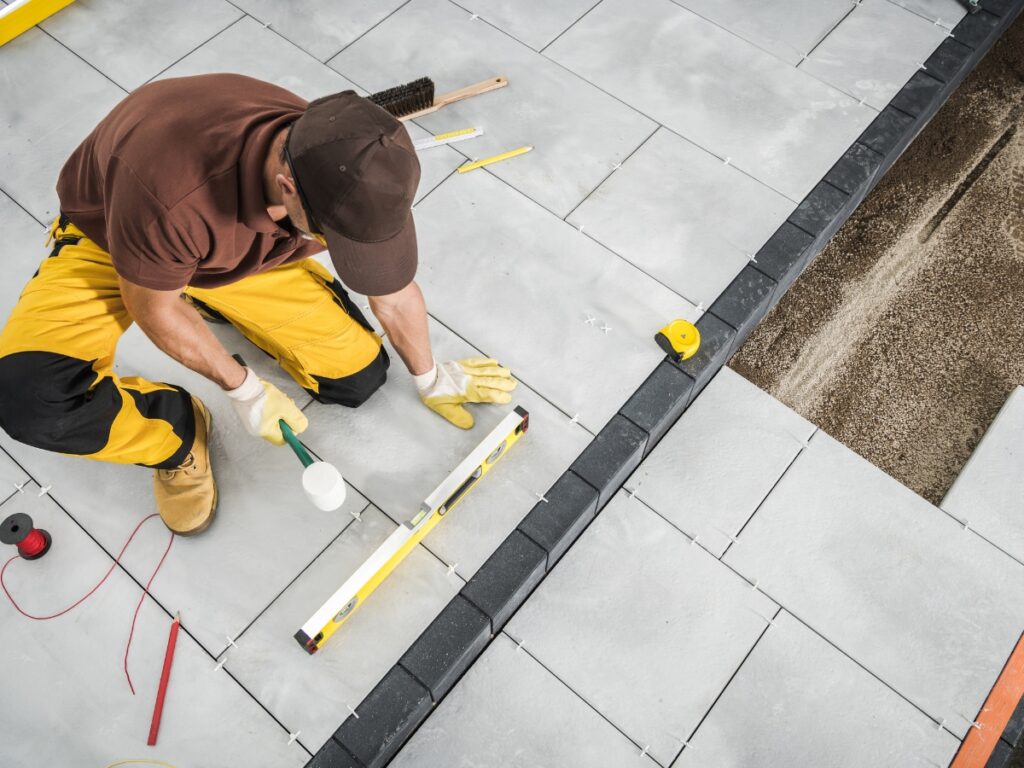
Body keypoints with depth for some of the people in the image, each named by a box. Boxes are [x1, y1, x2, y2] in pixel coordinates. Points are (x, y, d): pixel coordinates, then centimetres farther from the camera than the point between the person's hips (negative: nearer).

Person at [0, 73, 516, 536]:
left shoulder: (349, 177, -29)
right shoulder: (169, 189, -45)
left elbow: (394, 289, -9)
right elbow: (152, 306, -23)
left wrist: (430, 378, 5)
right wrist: (243, 389, -13)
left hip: (245, 252, 4)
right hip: (111, 243, -3)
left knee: (359, 379, -3)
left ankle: (218, 301, 19)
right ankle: (178, 432, 3)